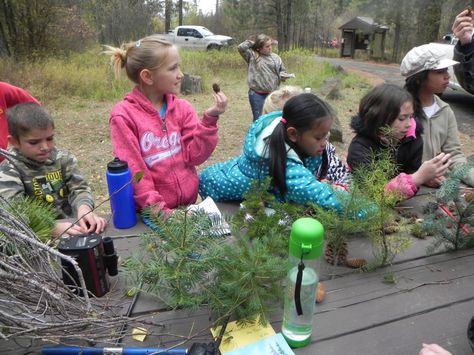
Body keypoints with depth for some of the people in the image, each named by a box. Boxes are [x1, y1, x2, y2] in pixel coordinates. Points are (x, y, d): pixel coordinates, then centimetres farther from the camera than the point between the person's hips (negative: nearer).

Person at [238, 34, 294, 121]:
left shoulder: (275, 57, 7)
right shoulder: (252, 55, -1)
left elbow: (281, 72, 11)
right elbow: (241, 47, -14)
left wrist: (287, 75, -10)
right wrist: (253, 42, -4)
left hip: (273, 94, 3)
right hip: (257, 95, -3)